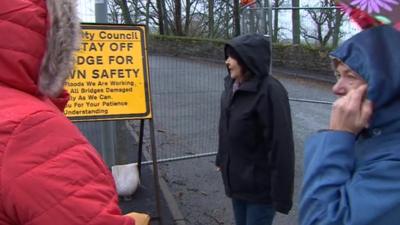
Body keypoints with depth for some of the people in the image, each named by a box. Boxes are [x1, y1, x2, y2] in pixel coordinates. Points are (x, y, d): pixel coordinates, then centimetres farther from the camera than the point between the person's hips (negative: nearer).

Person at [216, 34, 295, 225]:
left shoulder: (270, 91, -23)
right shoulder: (233, 86, 2)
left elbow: (281, 145, -24)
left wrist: (281, 195, -22)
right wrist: (221, 159, 19)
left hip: (260, 186, -7)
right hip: (236, 181, 8)